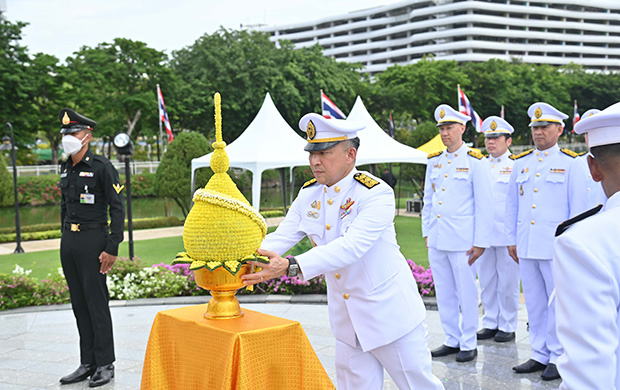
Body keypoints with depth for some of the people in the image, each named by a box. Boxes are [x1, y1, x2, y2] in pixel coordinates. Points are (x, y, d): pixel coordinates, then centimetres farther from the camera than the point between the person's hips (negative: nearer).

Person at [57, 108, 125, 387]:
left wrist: (112, 249, -16)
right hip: (68, 242, 7)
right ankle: (87, 363, 19)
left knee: (97, 303, -2)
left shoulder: (102, 167, -10)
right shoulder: (66, 168, 12)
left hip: (93, 241, -7)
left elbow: (118, 209, -12)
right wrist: (66, 235, 18)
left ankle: (105, 364, 8)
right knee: (79, 304, 11)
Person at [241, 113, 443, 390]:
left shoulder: (377, 193, -20)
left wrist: (290, 266, -44)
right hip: (347, 323, 6)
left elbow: (351, 247, -33)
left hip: (390, 314, -6)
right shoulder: (308, 195, 2)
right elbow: (280, 238, -5)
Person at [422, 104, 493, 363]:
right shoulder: (434, 162, 11)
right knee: (444, 293, 11)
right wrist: (426, 232, 13)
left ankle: (469, 344, 14)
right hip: (436, 240, 5)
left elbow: (484, 205, -6)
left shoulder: (475, 162, -5)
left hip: (462, 240, -5)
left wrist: (481, 242, -10)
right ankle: (452, 340, 23)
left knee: (466, 293, 1)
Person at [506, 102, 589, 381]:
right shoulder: (520, 163, 12)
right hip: (526, 247, 5)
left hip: (556, 247, -4)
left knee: (558, 303, 2)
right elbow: (512, 204, 16)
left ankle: (558, 358, 13)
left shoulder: (571, 163, -1)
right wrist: (512, 240, 12)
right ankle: (540, 355, 20)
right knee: (534, 303, 10)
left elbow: (578, 207, -3)